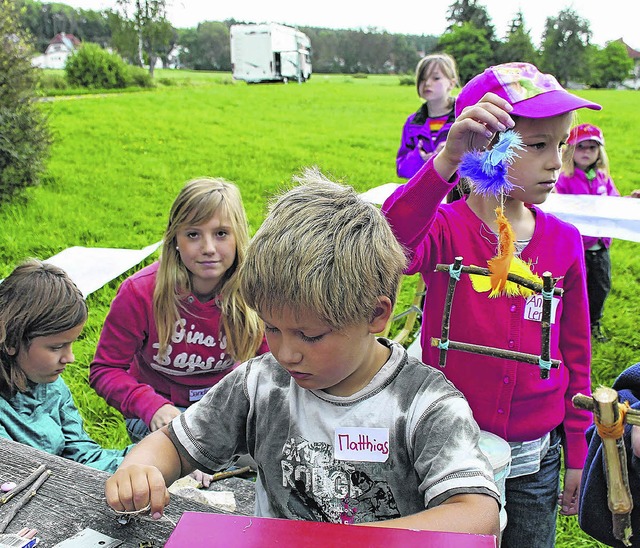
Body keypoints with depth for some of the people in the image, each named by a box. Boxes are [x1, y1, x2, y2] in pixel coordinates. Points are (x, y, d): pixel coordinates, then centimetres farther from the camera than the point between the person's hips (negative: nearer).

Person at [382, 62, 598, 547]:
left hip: (533, 462, 3)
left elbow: (576, 353, 5)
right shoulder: (445, 229, -13)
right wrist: (447, 159, -49)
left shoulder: (564, 241, -2)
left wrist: (577, 456, 9)